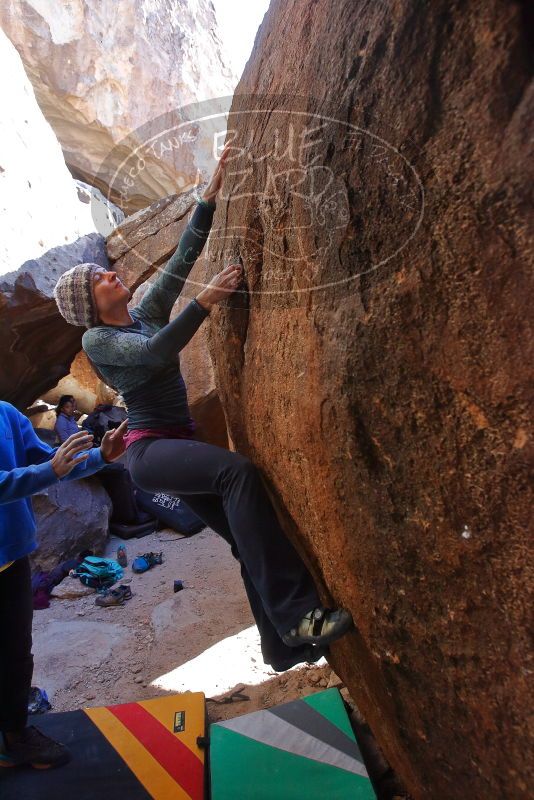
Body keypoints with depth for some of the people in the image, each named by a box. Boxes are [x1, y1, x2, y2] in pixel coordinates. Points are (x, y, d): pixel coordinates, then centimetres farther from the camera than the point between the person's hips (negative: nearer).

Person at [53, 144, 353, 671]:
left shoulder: (146, 313, 16)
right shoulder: (96, 341, -2)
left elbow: (181, 259, 10)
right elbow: (156, 352, -20)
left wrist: (209, 196, 7)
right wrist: (206, 300, -23)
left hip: (182, 445, 7)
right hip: (150, 449, -7)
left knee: (250, 542, 1)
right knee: (238, 471, -35)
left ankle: (285, 646, 15)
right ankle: (298, 616, -32)